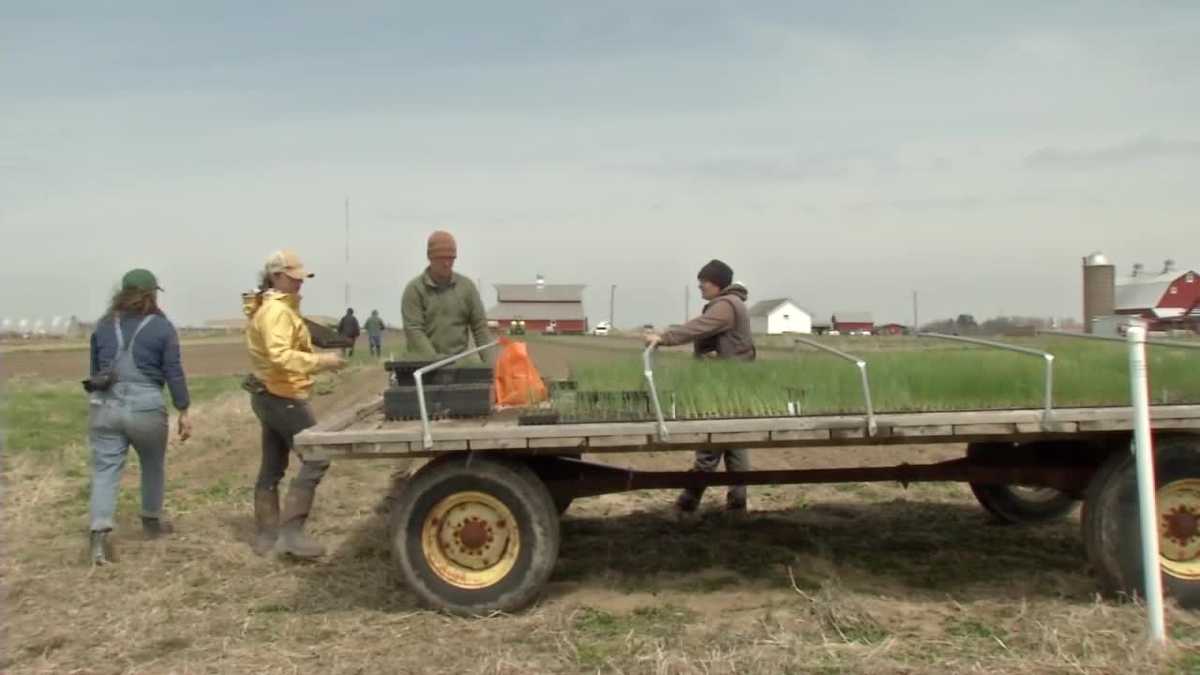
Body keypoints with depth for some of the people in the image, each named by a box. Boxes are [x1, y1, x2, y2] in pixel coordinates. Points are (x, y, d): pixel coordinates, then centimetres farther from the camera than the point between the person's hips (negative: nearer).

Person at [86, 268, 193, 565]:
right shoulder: (162, 326, -3)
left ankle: (100, 532, -14)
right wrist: (183, 411, -1)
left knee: (105, 470, 2)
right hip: (145, 406, -3)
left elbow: (95, 369, 17)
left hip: (105, 405, 3)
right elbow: (174, 372, -5)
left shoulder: (104, 325, 10)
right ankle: (152, 522, 33)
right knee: (153, 466, 18)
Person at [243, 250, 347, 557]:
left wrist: (315, 358, 12)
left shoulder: (270, 307, 16)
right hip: (283, 396, -11)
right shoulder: (276, 310, -18)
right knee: (316, 458, -10)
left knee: (272, 467, 14)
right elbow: (280, 357, -30)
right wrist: (321, 361, -30)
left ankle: (265, 534, 20)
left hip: (268, 394, 11)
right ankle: (290, 531, -11)